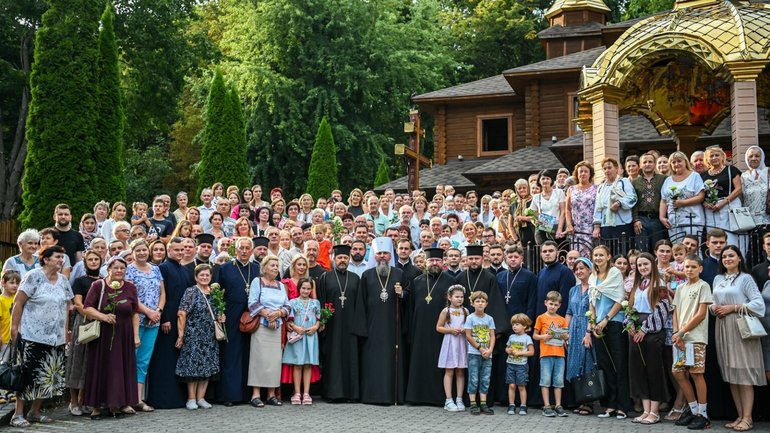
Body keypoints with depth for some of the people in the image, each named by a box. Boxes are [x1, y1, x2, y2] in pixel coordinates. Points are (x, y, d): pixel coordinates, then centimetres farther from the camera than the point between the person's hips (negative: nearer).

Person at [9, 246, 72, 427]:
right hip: (32, 336, -6)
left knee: (49, 376, 7)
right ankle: (18, 414, 2)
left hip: (56, 338, 6)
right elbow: (18, 302, -9)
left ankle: (35, 411, 19)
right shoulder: (34, 276, -8)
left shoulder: (63, 281, 11)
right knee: (29, 375, -5)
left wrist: (65, 332, 13)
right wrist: (14, 327, -13)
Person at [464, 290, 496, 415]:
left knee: (485, 379, 5)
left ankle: (483, 404, 10)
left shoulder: (489, 319, 6)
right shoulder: (470, 318, -3)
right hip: (474, 353, -3)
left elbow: (492, 336, 4)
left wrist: (490, 350, -11)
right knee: (474, 379, -2)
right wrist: (480, 349, -11)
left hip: (487, 354, 3)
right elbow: (468, 336, -6)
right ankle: (473, 405, 2)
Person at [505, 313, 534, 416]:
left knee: (521, 386, 0)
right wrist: (508, 350, -4)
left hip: (521, 365, -4)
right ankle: (511, 406, 7)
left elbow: (531, 352, -6)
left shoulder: (527, 338, -4)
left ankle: (523, 406, 8)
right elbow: (507, 348, 19)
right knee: (511, 385, 2)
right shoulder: (511, 337, 10)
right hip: (510, 364, 4)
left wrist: (519, 353, -13)